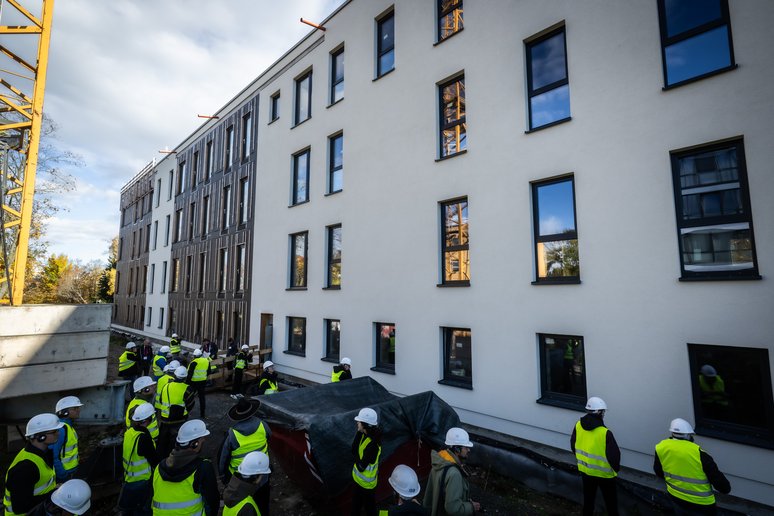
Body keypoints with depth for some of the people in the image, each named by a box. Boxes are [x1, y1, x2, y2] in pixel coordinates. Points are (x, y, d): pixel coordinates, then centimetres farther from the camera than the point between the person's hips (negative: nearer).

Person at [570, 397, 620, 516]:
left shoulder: (578, 426, -11)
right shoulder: (605, 433, -28)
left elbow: (573, 446, 2)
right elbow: (614, 454, -20)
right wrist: (616, 469, 2)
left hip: (585, 470, 4)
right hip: (604, 473, -4)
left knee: (588, 498, 23)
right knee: (611, 501, 20)